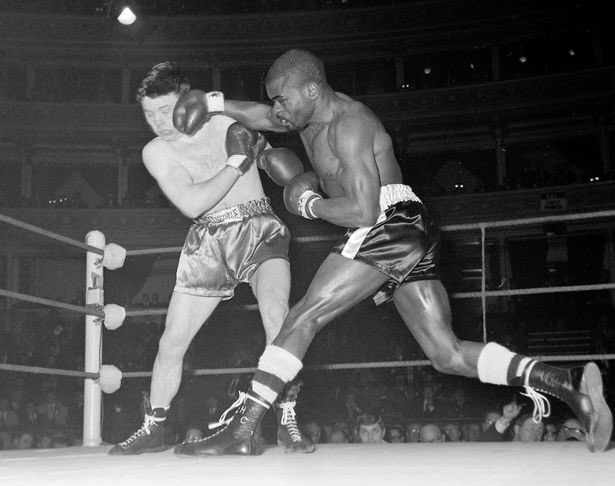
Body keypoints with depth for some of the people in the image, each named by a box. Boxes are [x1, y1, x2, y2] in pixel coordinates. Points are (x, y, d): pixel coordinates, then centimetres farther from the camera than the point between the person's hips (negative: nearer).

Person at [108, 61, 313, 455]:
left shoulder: (228, 122, -1)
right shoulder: (156, 152, -2)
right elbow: (192, 204, -16)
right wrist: (237, 163, -18)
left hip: (259, 230, -2)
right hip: (209, 242, 2)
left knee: (277, 315, -28)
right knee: (172, 342, 1)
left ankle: (287, 421, -17)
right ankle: (153, 428, 21)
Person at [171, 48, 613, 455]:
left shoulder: (348, 124, -12)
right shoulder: (314, 114, 17)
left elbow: (363, 211, -20)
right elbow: (260, 116, 34)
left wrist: (309, 204, -5)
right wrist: (210, 103, 22)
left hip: (391, 226, -10)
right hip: (411, 239, 10)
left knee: (303, 318, -10)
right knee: (447, 354, 2)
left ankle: (240, 430, -9)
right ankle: (569, 384, -8)